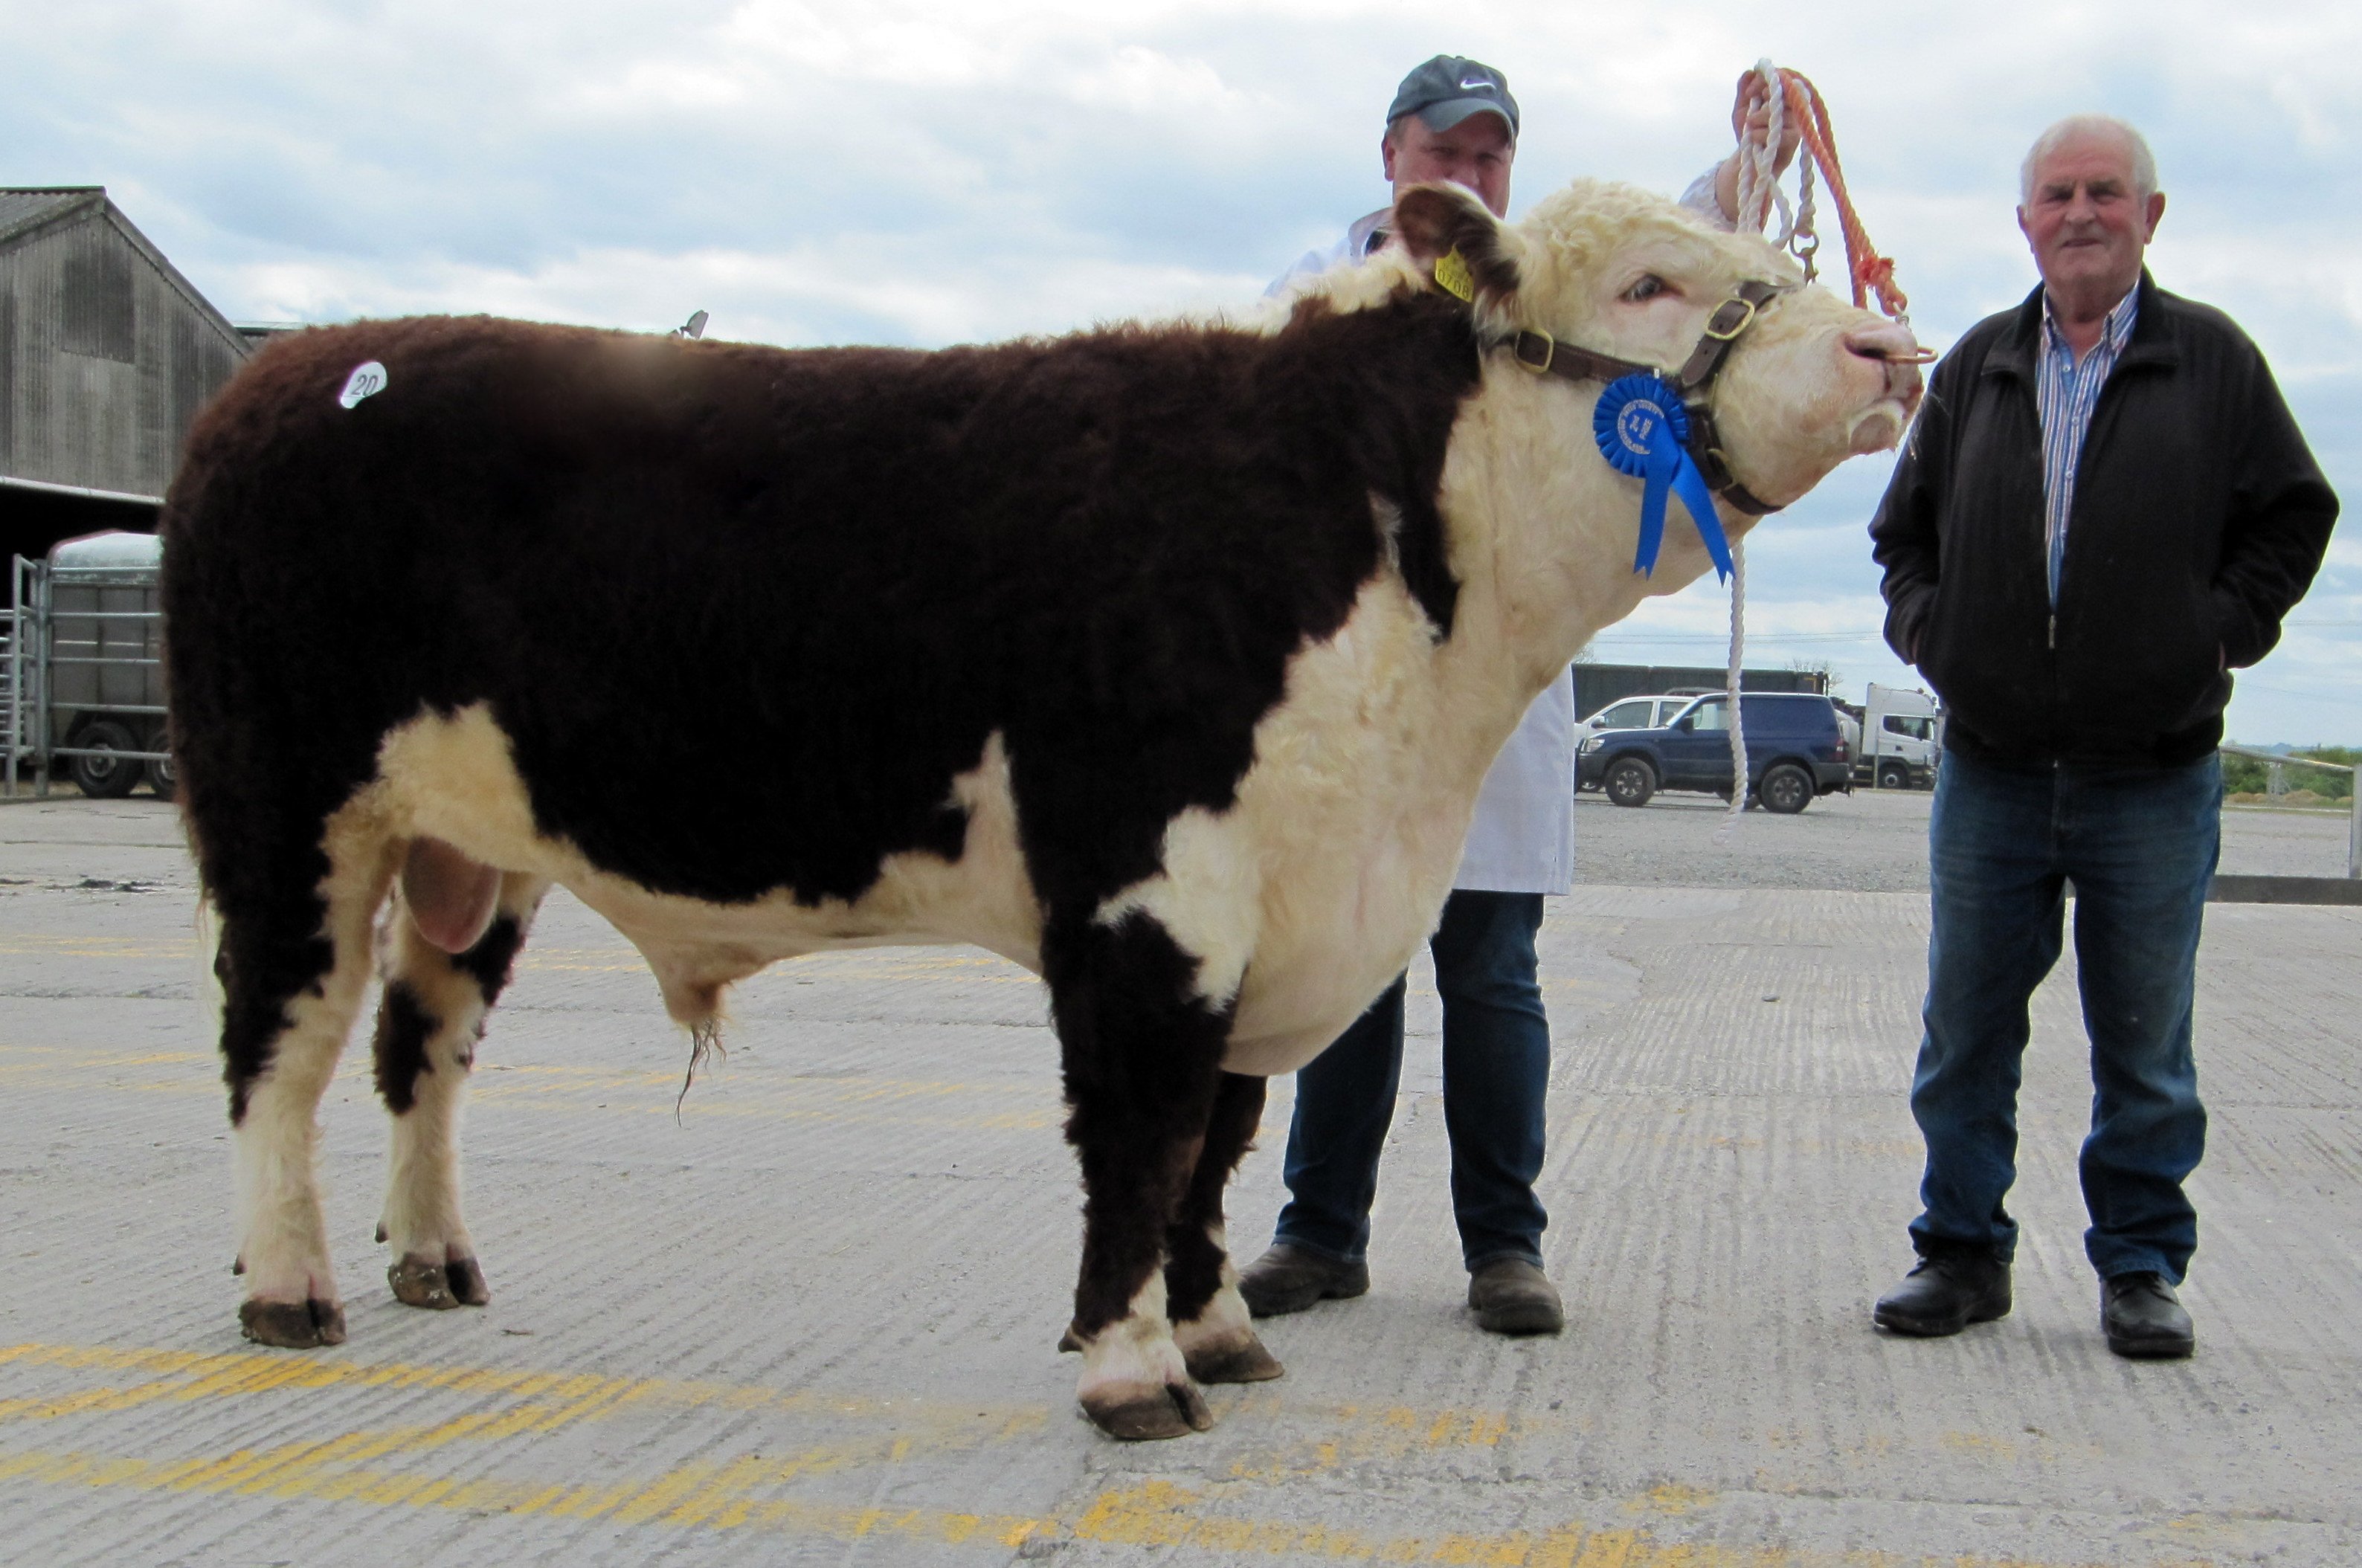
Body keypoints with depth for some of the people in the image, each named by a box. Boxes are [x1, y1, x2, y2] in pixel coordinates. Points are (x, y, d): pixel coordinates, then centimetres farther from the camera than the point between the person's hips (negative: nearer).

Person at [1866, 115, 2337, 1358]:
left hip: (2155, 777, -2)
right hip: (1991, 770, 3)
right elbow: (1905, 526, 19)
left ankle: (2142, 1267, 17)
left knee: (2144, 1043, 5)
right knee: (1966, 1034, 7)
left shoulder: (2212, 359, 2)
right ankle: (1962, 1252, 19)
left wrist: (2224, 632, -4)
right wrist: (1925, 627, 4)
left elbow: (2293, 514, 6)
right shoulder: (1978, 367, 10)